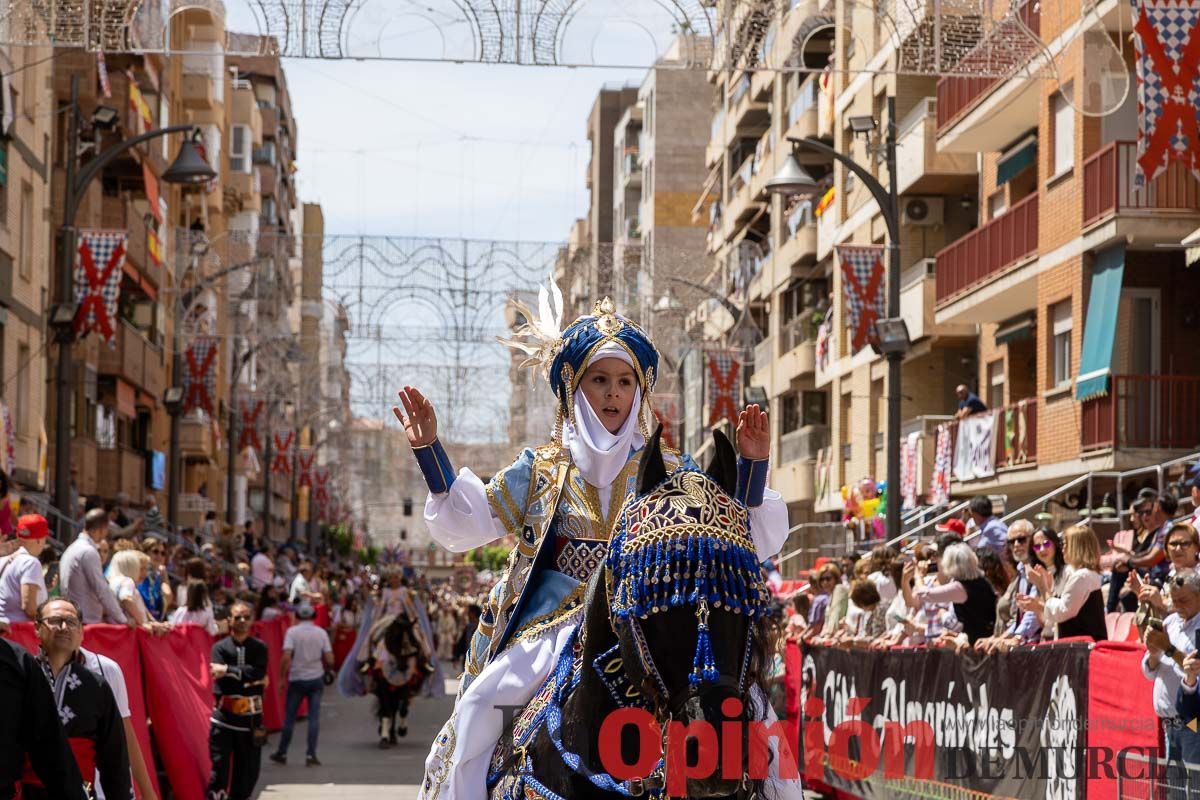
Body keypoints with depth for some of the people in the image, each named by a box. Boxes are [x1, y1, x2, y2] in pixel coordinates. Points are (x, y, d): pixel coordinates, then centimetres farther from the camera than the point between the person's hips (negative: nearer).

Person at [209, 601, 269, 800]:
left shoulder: (259, 648, 7)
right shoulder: (220, 648, 1)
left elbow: (258, 672, -12)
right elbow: (222, 680, -12)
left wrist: (228, 670, -16)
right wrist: (251, 680, -13)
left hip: (251, 716, 2)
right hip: (224, 714, -2)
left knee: (247, 769, 9)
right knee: (219, 767, -7)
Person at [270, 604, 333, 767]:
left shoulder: (292, 632, -7)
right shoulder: (321, 633, 0)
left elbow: (286, 657, -17)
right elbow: (330, 660, -3)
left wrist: (281, 677, -8)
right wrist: (326, 668, 18)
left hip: (297, 679, -1)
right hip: (316, 678, 1)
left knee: (289, 718, 8)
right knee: (314, 718, 2)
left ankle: (282, 753, 16)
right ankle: (311, 755, -2)